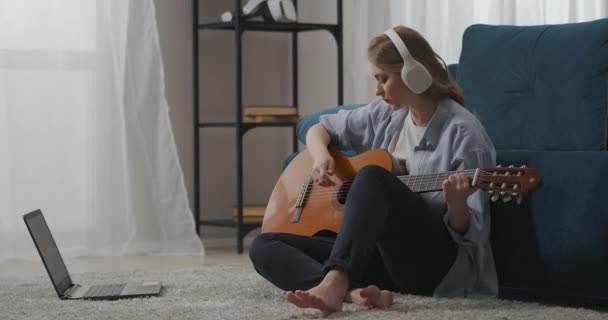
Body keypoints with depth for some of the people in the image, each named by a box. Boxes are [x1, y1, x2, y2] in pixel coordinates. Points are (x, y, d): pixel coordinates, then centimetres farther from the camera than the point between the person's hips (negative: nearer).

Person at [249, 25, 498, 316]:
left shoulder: (462, 132, -9)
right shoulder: (385, 115, 11)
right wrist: (321, 156, 1)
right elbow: (319, 130, 24)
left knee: (372, 176, -33)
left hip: (437, 260, -7)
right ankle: (353, 292, -37)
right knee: (263, 246, -10)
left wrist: (457, 204, -34)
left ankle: (334, 283, -53)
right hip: (383, 253, 8)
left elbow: (469, 233, -11)